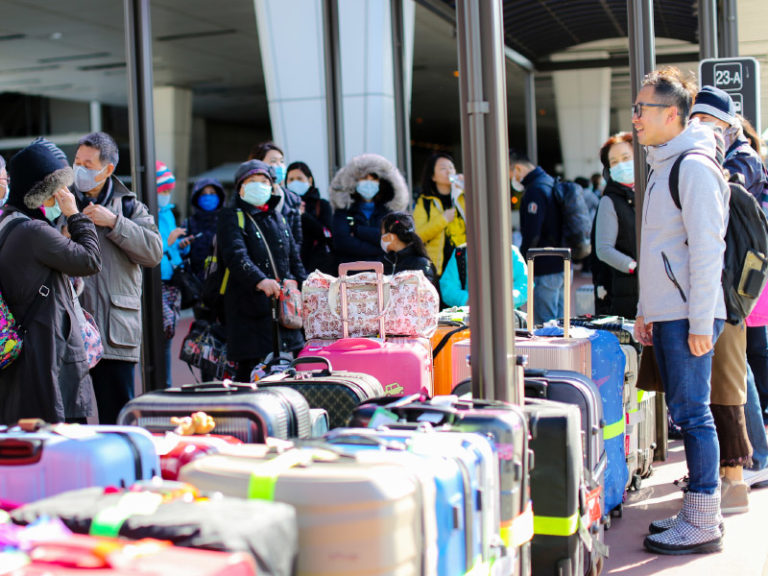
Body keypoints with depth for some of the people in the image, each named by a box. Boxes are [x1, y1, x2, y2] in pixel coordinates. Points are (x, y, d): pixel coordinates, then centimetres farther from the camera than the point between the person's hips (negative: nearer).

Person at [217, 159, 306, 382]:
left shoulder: (278, 217, 20)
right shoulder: (231, 218, -1)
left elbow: (295, 260, 24)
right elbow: (236, 256, -19)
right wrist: (259, 281, -36)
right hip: (250, 308, -6)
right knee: (250, 369, -6)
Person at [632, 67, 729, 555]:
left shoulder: (695, 166, -12)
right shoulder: (663, 165, 18)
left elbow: (707, 249, -18)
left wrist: (700, 322, -20)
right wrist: (647, 310, 21)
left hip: (689, 318, -9)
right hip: (666, 314, 9)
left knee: (692, 413, -5)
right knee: (686, 413, 12)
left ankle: (703, 526, 1)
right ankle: (698, 512, 21)